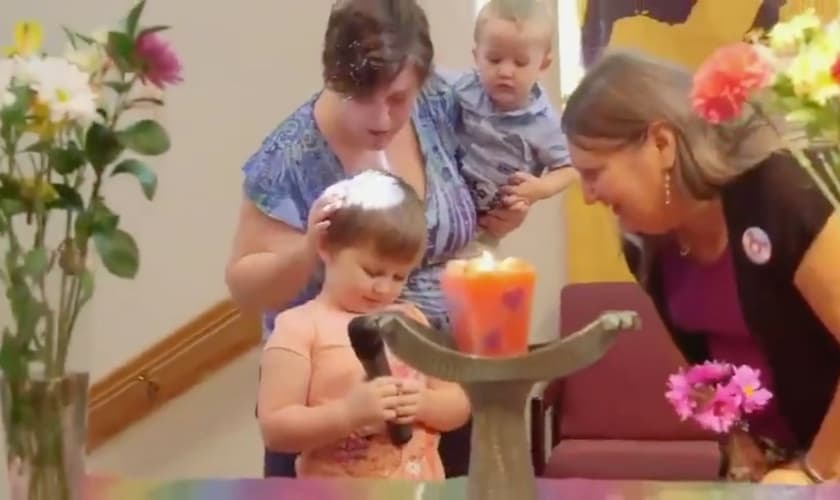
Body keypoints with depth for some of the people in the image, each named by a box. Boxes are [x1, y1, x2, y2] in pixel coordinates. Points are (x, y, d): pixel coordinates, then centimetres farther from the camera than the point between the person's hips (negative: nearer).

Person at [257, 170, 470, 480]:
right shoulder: (299, 327, -2)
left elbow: (460, 405, 16)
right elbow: (274, 429, -8)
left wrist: (425, 403, -4)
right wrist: (348, 413, -19)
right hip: (337, 495, -4)